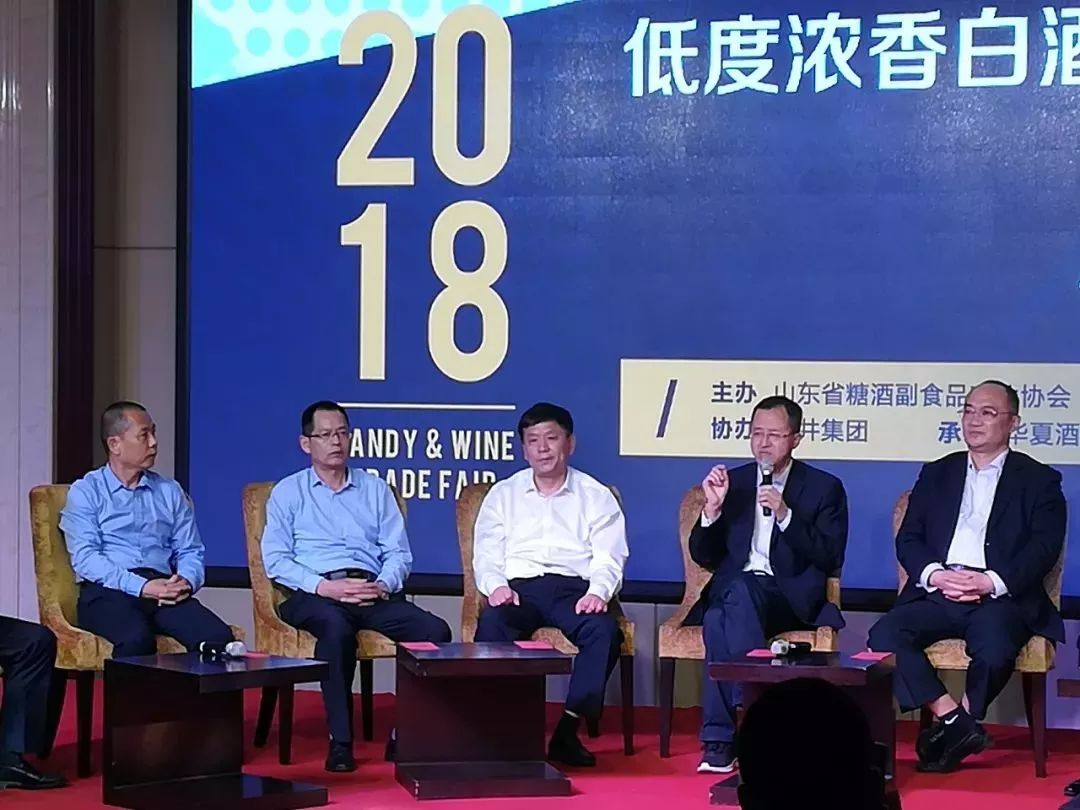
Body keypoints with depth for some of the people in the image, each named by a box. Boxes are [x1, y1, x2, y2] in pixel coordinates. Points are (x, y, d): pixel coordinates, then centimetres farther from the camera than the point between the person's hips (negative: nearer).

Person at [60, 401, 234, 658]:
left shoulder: (170, 491, 21)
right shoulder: (85, 492, 8)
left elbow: (191, 551, 18)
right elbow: (85, 558, -5)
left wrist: (186, 581, -7)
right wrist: (142, 587, -17)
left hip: (166, 592, 4)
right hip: (108, 592, -4)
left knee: (219, 637, -27)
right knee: (136, 639, -38)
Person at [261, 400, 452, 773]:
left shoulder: (375, 489, 22)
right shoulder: (287, 492, 14)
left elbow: (399, 553, 14)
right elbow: (276, 560, 2)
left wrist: (383, 585, -8)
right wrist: (324, 586, -13)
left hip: (375, 593, 3)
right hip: (315, 595, -3)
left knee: (435, 631, -26)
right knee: (337, 627, -40)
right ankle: (340, 741, -35)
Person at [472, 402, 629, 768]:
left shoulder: (596, 497, 17)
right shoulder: (503, 495, 20)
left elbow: (609, 558, 7)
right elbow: (486, 555, 11)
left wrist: (597, 592, -15)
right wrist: (496, 585, -11)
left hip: (574, 589, 0)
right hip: (519, 587, 0)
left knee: (604, 630, -34)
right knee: (491, 623, -35)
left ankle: (568, 731, -33)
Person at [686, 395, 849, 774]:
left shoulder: (824, 488, 8)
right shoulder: (732, 482, 17)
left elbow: (830, 559, -4)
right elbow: (704, 557, 13)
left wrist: (784, 514, -15)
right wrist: (713, 509, -5)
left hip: (789, 598, -3)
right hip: (731, 593, 3)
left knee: (739, 592, -37)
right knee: (717, 621, -35)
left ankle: (720, 738, -36)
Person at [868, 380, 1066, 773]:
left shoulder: (1038, 480, 12)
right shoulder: (937, 474, 22)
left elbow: (1044, 548, -1)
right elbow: (907, 539, 13)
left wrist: (991, 582, -17)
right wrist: (935, 575, -9)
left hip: (1001, 597, -3)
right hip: (937, 592, 3)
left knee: (994, 647, -36)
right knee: (884, 635, -26)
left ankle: (953, 728, -12)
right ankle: (955, 722, -24)